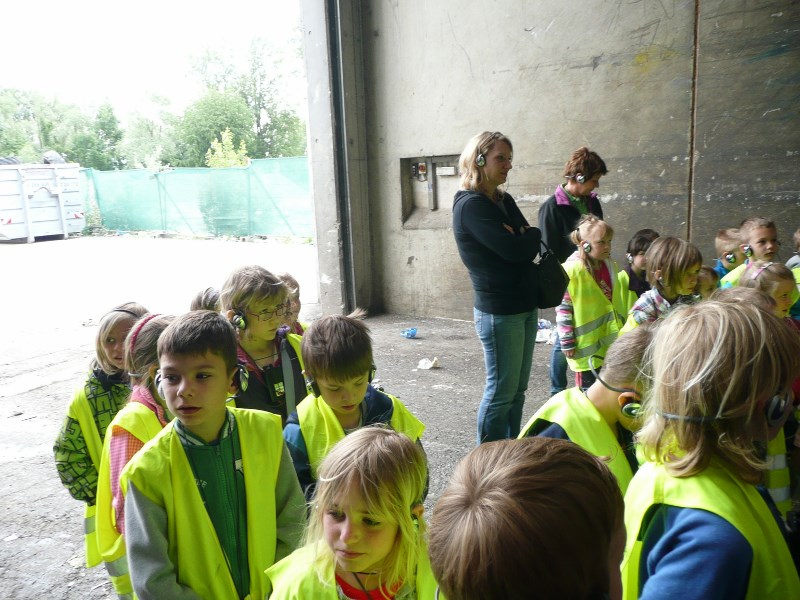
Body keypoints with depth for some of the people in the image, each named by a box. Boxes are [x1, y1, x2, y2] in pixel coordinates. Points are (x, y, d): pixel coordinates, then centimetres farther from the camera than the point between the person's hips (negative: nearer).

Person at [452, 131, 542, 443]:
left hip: (525, 306, 9)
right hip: (499, 312, -9)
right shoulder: (471, 205, -15)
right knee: (501, 391, 0)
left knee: (517, 390, 15)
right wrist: (532, 236, -3)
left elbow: (532, 246, 9)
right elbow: (513, 249, -23)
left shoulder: (504, 201, 13)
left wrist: (522, 238, -12)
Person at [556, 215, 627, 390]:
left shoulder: (611, 266, 5)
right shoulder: (571, 270, -18)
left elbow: (619, 301, 16)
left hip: (610, 341, 7)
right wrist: (567, 342, -14)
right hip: (587, 343, -7)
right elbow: (563, 309, -16)